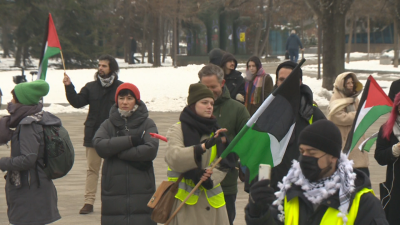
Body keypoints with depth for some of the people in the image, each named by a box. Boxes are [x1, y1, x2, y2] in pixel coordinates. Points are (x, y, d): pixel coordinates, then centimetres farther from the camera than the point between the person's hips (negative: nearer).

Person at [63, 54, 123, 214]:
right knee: (92, 169, 3)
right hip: (93, 135, 2)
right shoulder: (91, 87, 7)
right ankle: (89, 202, 4)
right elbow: (77, 102, -3)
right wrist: (69, 87, -16)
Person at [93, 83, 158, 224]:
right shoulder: (108, 124, 10)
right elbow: (99, 145, -9)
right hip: (113, 190, 1)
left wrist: (118, 152, -9)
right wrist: (130, 140, -14)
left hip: (141, 192, -1)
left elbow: (151, 149, -10)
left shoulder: (147, 124, 6)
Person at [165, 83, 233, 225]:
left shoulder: (215, 131, 14)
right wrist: (204, 146, -32)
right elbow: (174, 157, -20)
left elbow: (222, 165, 6)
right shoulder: (178, 129, -1)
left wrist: (208, 176, -16)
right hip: (185, 198, -5)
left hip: (211, 199, 5)